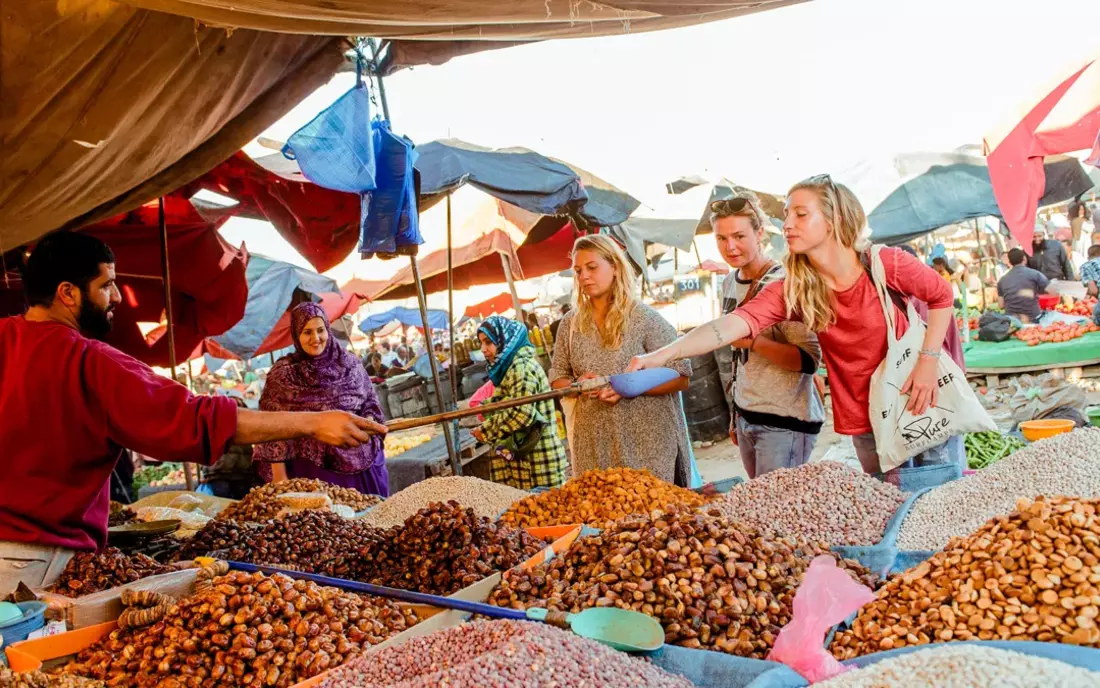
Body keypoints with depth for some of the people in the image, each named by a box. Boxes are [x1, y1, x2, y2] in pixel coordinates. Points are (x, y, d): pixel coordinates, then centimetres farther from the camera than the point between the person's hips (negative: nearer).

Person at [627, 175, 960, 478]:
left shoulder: (886, 265, -18)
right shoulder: (791, 291, -12)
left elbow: (942, 296, 0)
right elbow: (732, 324, -27)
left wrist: (929, 359, -13)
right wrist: (664, 353, -41)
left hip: (919, 406, -2)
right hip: (867, 425, 2)